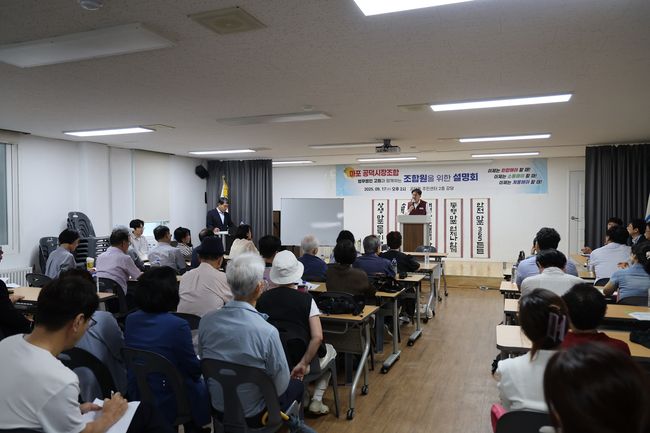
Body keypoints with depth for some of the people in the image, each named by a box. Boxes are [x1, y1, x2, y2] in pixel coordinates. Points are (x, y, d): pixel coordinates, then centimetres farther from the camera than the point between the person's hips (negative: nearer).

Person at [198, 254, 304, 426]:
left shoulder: (206, 321, -16)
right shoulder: (267, 332, -31)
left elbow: (203, 360, 2)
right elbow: (281, 385, -18)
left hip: (217, 407, 5)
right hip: (253, 414, -5)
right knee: (297, 385, 24)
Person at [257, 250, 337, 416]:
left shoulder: (263, 298, -4)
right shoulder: (306, 299, -12)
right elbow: (317, 337, -18)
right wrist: (303, 363, -11)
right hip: (298, 362, -4)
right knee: (330, 350, 28)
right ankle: (316, 401, 19)